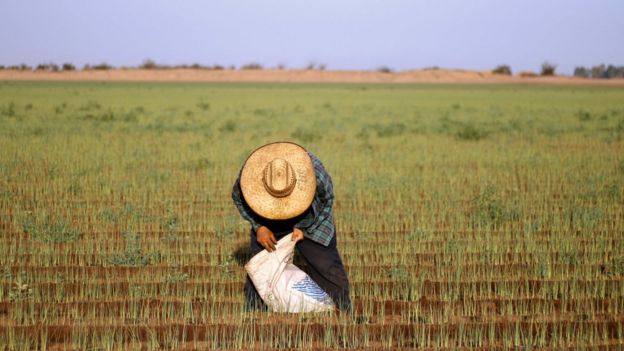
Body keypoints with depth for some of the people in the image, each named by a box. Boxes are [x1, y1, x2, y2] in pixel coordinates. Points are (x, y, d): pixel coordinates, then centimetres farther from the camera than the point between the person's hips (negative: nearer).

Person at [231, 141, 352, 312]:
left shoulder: (316, 173, -38)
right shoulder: (250, 174, -34)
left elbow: (327, 200, -12)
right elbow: (238, 198, -8)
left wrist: (304, 227, -20)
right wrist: (259, 227, -18)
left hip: (312, 223, -1)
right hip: (268, 225, 1)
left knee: (330, 273, -7)